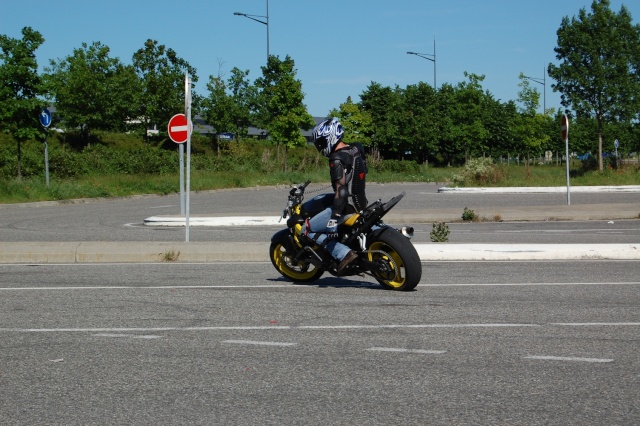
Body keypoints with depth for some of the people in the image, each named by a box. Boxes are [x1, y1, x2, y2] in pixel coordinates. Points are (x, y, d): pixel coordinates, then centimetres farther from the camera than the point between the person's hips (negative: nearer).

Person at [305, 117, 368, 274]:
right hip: (361, 203, 9)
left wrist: (334, 218, -30)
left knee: (308, 231, -4)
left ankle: (344, 254, -18)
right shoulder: (356, 149, 7)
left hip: (346, 207, -9)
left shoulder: (337, 159, -19)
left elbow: (341, 190, -27)